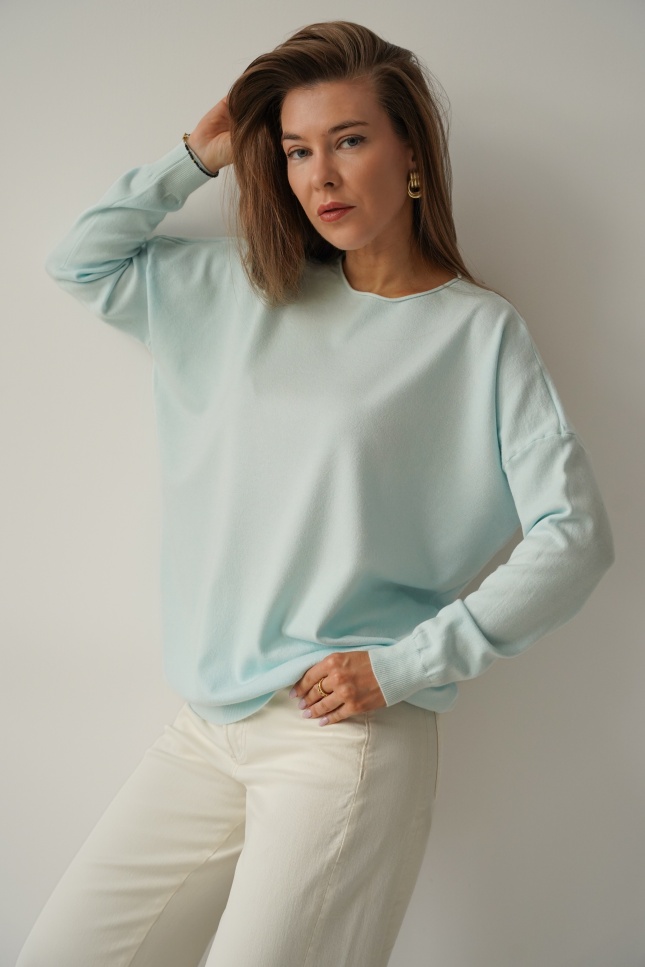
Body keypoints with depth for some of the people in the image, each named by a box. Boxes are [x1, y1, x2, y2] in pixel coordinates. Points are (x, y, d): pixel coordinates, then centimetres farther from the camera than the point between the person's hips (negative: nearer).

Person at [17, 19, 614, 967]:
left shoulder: (479, 330, -5)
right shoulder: (243, 289, 12)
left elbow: (575, 539, -9)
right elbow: (82, 260, 19)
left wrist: (405, 664, -12)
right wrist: (200, 154, 10)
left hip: (346, 735, -5)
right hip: (208, 726, 5)